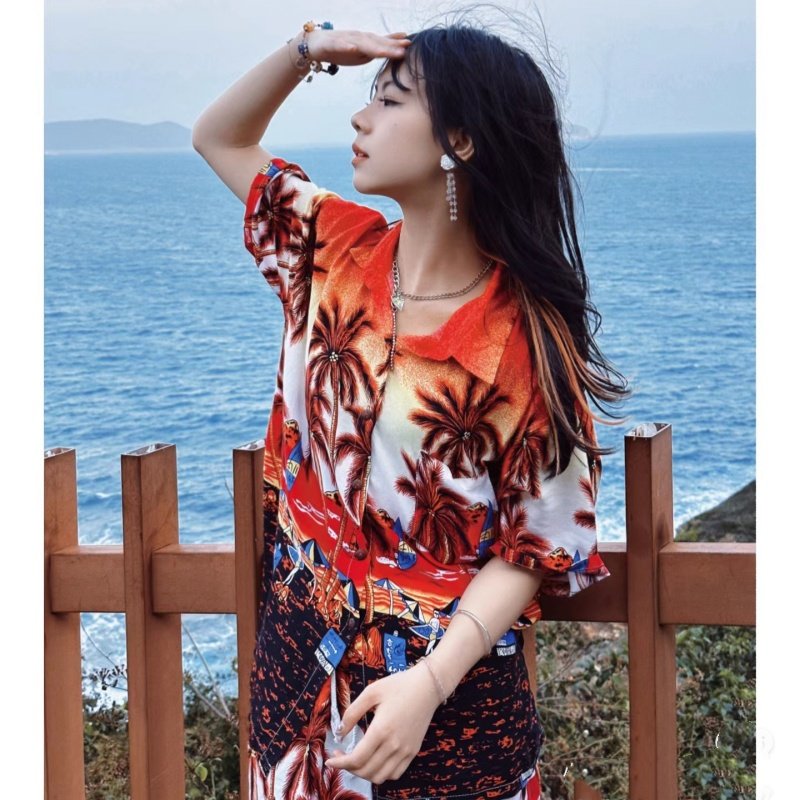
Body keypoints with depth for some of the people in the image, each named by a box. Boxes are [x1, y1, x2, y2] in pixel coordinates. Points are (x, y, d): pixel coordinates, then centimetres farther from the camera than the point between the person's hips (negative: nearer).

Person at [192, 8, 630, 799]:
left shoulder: (522, 334, -15)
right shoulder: (339, 252, 0)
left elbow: (537, 543, -14)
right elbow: (219, 137, 13)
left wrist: (430, 681, -27)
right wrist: (309, 48, -4)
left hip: (447, 692, -5)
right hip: (299, 660, 5)